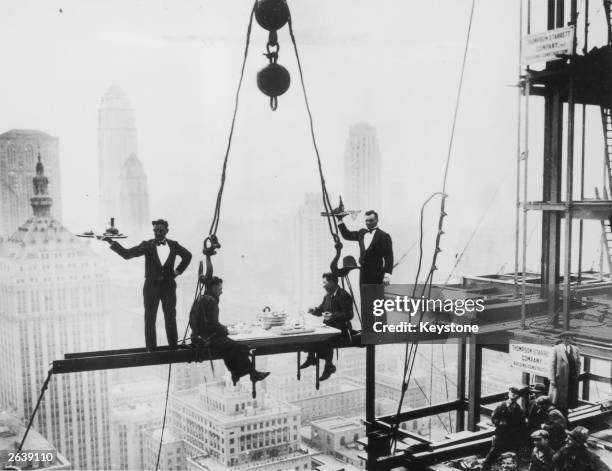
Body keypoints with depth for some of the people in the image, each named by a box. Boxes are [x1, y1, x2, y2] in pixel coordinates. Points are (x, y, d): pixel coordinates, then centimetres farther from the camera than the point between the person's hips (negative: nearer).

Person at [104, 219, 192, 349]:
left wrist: (178, 270, 10)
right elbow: (127, 254, -12)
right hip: (151, 286, -1)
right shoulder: (147, 245, -4)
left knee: (170, 318, 7)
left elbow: (187, 255, 19)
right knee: (149, 319, 1)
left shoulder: (173, 245, 3)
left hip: (168, 286, 1)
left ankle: (173, 347, 16)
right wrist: (112, 243, -23)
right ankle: (151, 348, 8)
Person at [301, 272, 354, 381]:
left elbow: (349, 315, -20)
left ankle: (329, 367, -18)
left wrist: (333, 316, -30)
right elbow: (321, 310, 25)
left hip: (340, 329, -9)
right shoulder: (328, 296, 14)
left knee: (325, 339, -31)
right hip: (328, 326, 9)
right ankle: (311, 358, 14)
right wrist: (314, 310, 3)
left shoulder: (343, 296, -14)